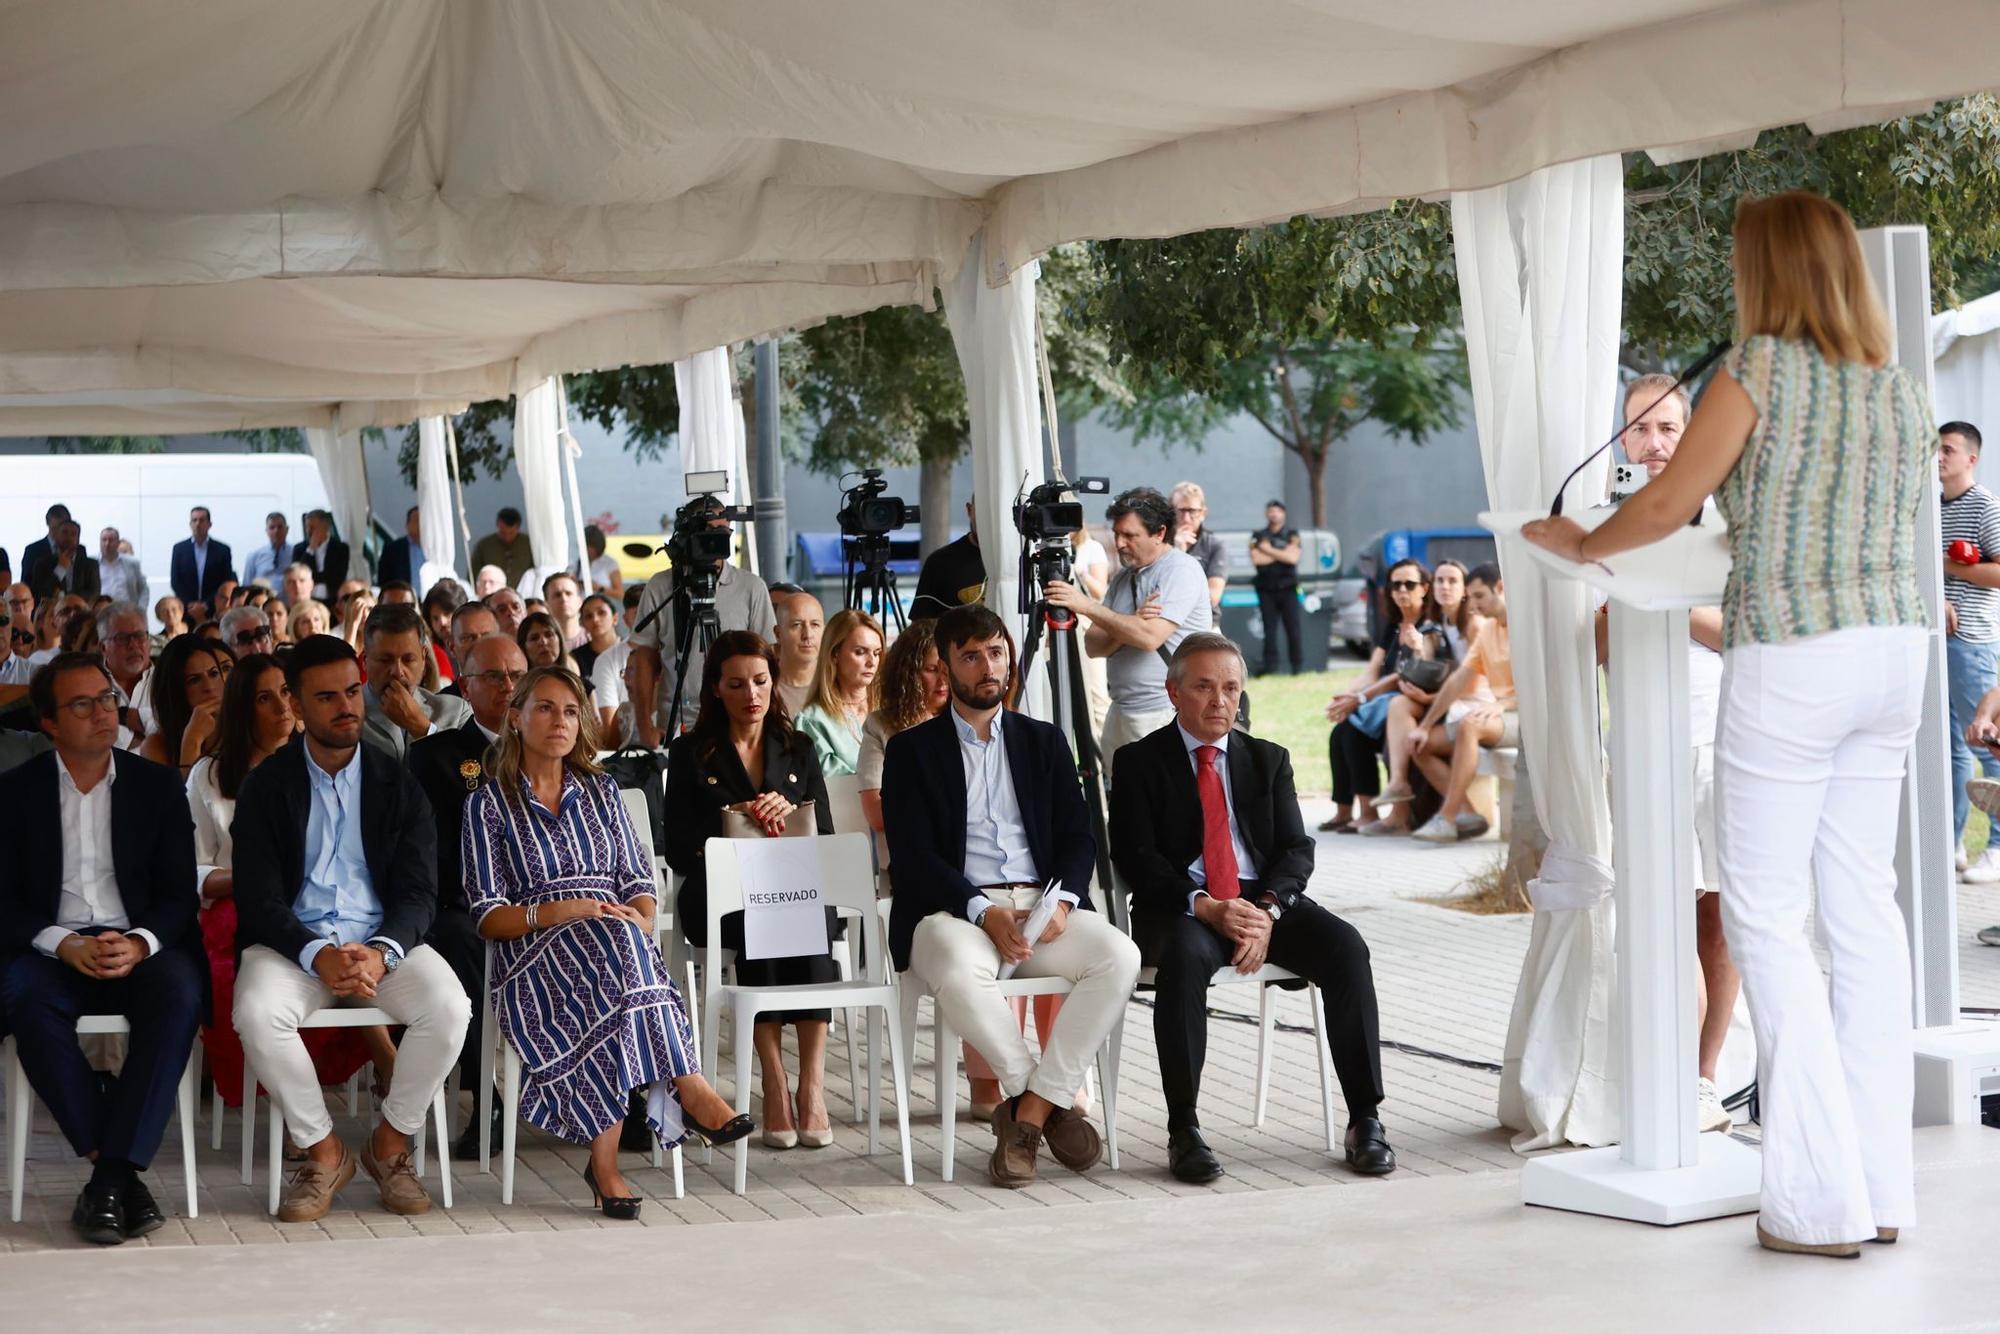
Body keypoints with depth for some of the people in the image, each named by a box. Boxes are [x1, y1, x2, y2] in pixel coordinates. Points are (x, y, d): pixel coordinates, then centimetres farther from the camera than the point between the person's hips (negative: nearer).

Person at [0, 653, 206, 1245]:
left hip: (140, 946, 1)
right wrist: (63, 946, -16)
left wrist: (139, 944, -16)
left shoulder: (158, 786, 11)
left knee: (179, 993, -33)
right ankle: (119, 1173, -30)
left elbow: (179, 895, 6)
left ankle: (110, 1176, -34)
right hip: (51, 947, 0)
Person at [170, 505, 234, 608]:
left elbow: (227, 583, 2)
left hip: (213, 609, -1)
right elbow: (175, 581, 5)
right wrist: (189, 603, -7)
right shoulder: (179, 548, 8)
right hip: (185, 608, 1)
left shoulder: (222, 550, 4)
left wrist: (208, 604, -8)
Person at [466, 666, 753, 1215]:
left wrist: (641, 923, -8)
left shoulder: (601, 790, 22)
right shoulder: (488, 804, 10)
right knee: (612, 940, -37)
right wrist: (559, 910, -16)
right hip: (534, 958, -3)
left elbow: (638, 882, 16)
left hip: (617, 942, 3)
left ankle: (604, 1159, -42)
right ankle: (689, 1088, -42)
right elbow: (487, 916, 2)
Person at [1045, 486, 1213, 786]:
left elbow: (1151, 636, -21)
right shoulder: (1123, 577, 16)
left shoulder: (1181, 570, -8)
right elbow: (1093, 646, 9)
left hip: (1167, 716, -7)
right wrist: (1130, 625, -11)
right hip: (1120, 715, 7)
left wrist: (1088, 606, -18)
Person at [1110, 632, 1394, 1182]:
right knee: (1187, 955, -38)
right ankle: (1183, 1130, -31)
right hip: (1182, 908, -3)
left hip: (1265, 899, 4)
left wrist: (1267, 911, -14)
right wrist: (1205, 907, -21)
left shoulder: (1268, 760, 17)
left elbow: (1296, 848, 7)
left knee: (1346, 947, -25)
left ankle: (1364, 1120, -20)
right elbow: (1135, 857, -5)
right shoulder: (1141, 762, 6)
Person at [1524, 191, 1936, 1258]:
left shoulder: (1762, 367, -8)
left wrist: (1580, 544, 10)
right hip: (1894, 649, 7)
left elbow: (1669, 501, -8)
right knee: (1864, 908, 10)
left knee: (1764, 916, -1)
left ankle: (1823, 1199, -4)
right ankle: (1882, 1187, 12)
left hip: (1791, 660, -7)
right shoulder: (1902, 389, 12)